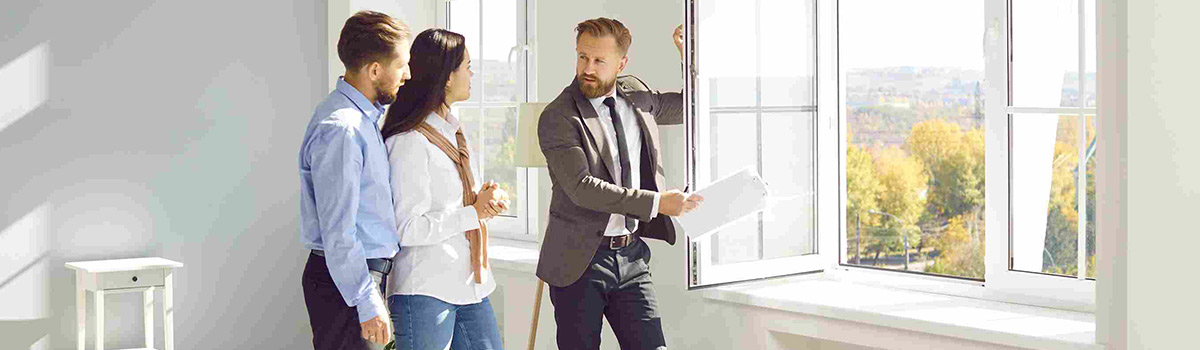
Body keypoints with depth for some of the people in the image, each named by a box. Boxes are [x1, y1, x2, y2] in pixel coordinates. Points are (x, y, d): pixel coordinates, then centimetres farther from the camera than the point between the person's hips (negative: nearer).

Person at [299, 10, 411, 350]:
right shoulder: (339, 129, -20)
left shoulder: (364, 119, 12)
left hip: (365, 271, 10)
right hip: (344, 281, -10)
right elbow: (337, 232, -22)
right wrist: (368, 304, -21)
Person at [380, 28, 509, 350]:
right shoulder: (409, 142, -14)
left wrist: (486, 199, 5)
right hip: (425, 291, -9)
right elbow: (409, 229, -18)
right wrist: (475, 213, -13)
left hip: (469, 285, 9)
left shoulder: (452, 132, 15)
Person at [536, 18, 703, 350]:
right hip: (580, 259, -5)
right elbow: (582, 187, -21)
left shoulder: (636, 95, 8)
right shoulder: (557, 117, -11)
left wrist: (688, 53, 6)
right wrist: (656, 203, -23)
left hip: (631, 254, 5)